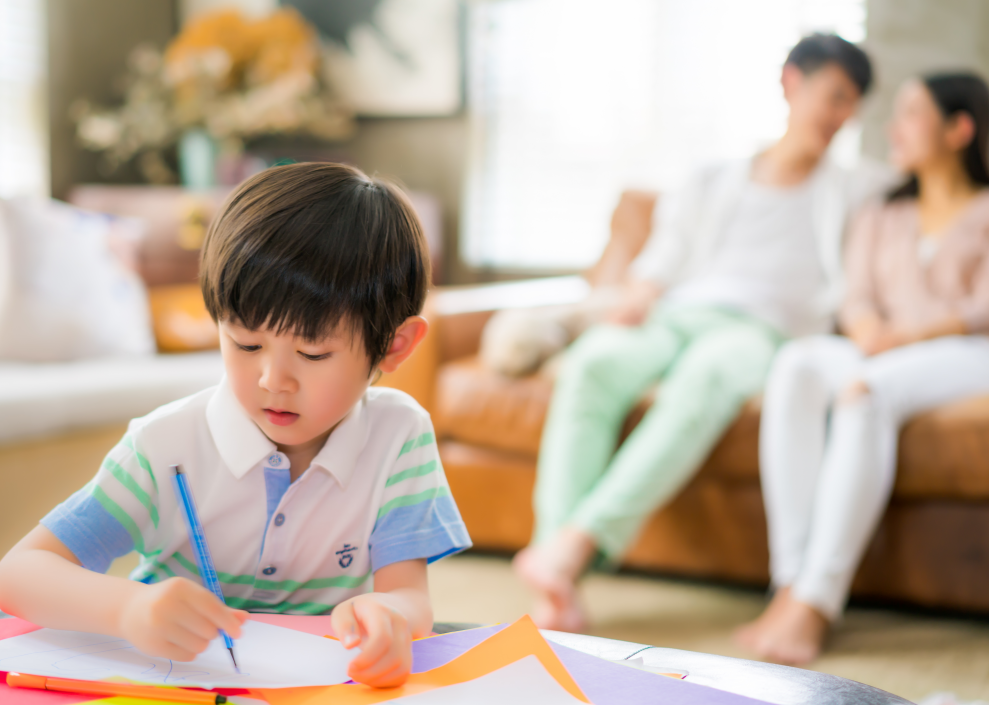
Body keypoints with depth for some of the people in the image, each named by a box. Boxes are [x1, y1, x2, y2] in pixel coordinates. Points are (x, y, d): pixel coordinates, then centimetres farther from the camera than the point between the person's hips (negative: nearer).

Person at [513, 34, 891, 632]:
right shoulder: (715, 184, 28)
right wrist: (634, 304, 1)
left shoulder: (858, 190, 26)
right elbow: (659, 265, 19)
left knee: (707, 372, -41)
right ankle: (559, 585, -44)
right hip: (674, 316, 2)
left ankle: (577, 542, -51)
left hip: (761, 328, -2)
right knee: (593, 361, -34)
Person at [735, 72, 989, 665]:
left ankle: (815, 603, -45)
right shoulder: (880, 220, 28)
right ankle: (791, 584, -42)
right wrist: (866, 328, -11)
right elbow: (859, 302, 13)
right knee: (797, 365, -31)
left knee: (866, 391, -38)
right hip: (880, 359, 4)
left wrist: (903, 336, -16)